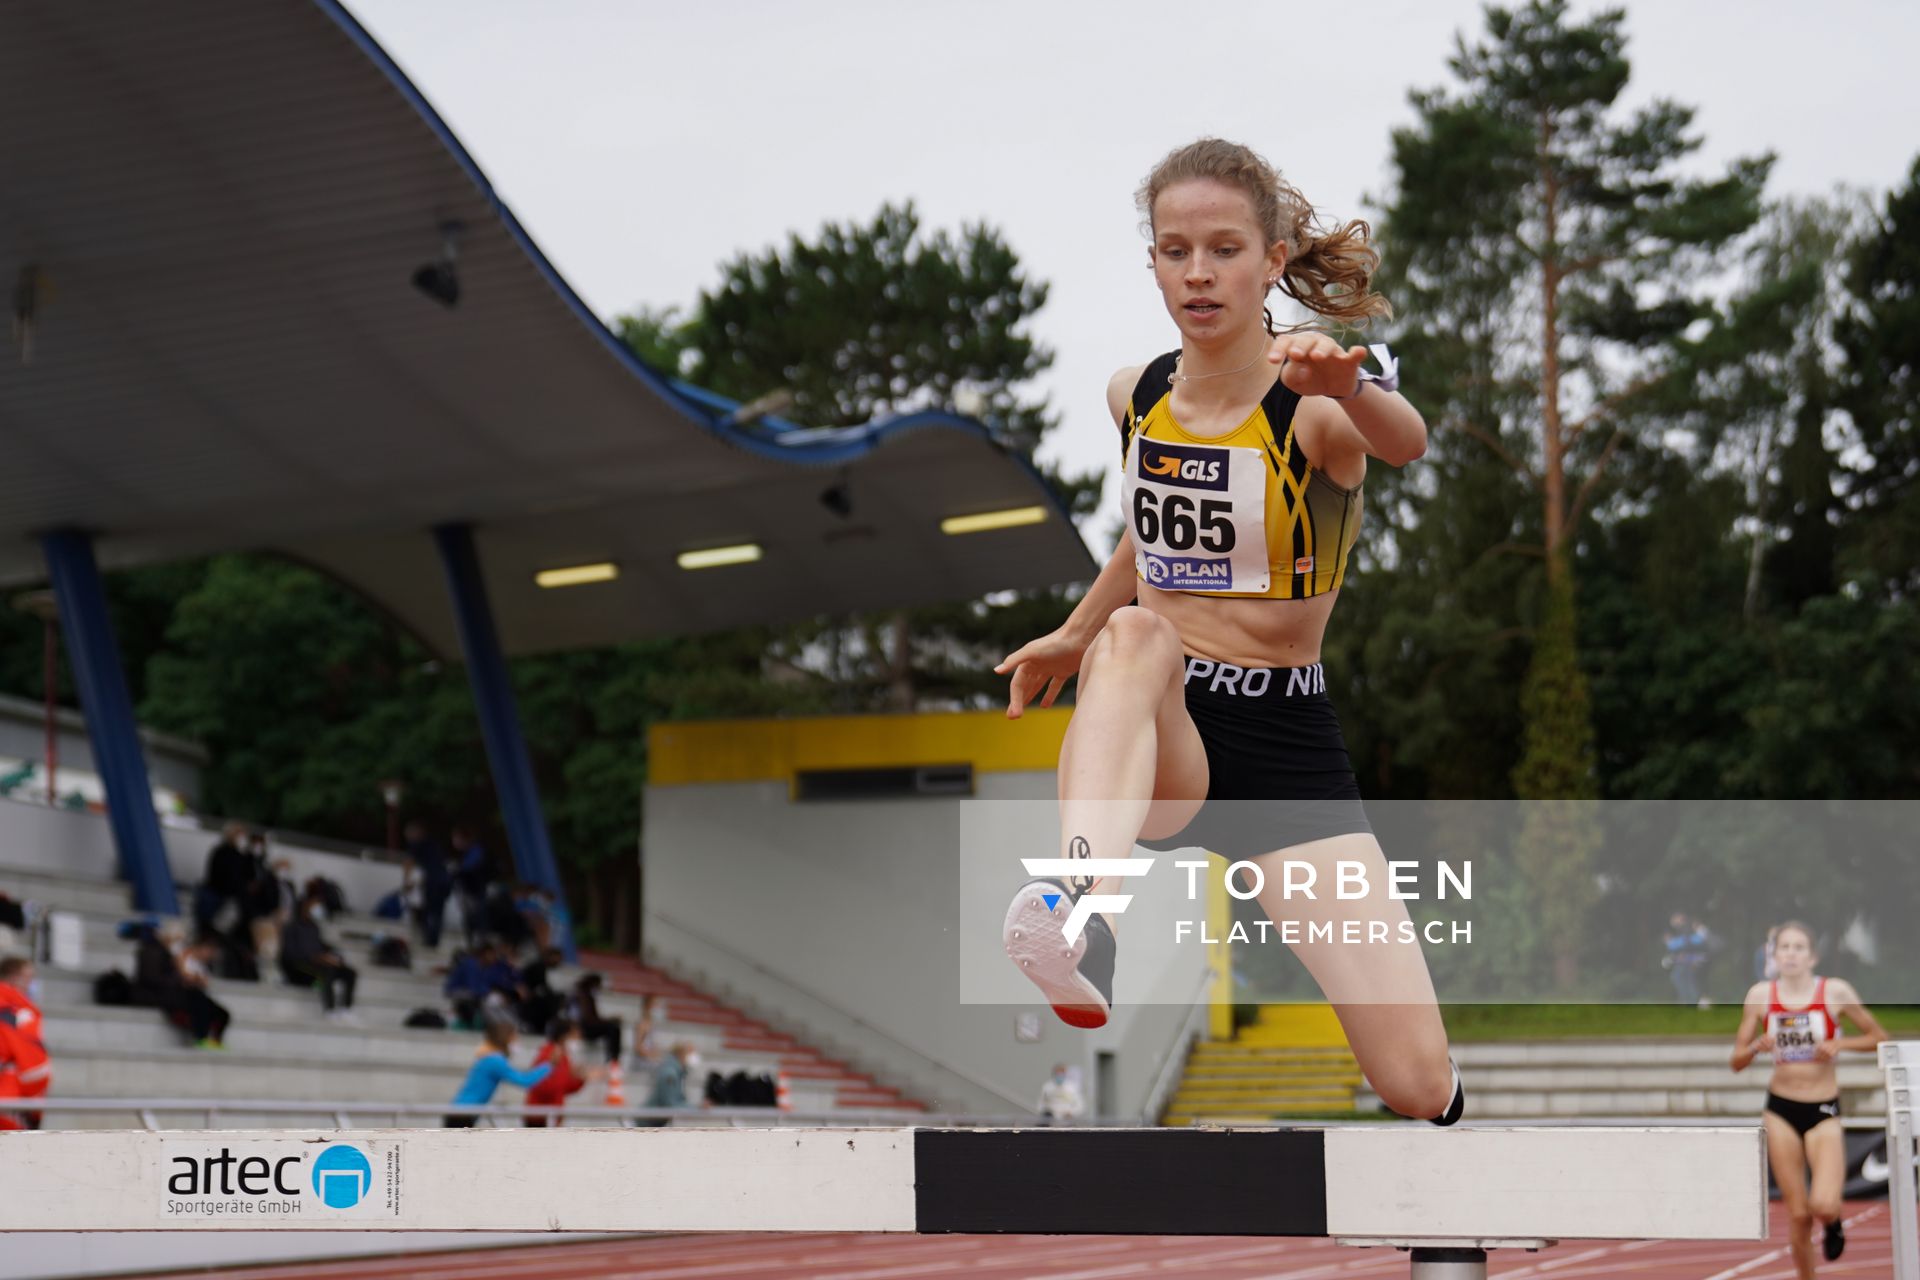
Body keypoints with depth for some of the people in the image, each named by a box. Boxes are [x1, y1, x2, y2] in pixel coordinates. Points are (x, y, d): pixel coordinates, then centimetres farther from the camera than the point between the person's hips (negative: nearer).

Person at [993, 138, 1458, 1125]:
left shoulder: (1314, 409, -12)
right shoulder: (1133, 397, 4)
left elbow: (1404, 444, -37)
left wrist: (1346, 388, -58)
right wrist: (1075, 635, 32)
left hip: (1286, 740, -2)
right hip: (1153, 740, 2)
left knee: (1418, 1085, -14)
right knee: (1136, 637, -37)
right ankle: (1080, 920, -58)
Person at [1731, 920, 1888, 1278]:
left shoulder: (1835, 991, -6)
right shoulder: (1760, 995, -2)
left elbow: (1878, 1037, 3)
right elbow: (1737, 1061, 3)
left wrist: (1840, 1044, -14)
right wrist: (1757, 1047, -19)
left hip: (1823, 1111, -2)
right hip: (1781, 1110, 2)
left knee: (1823, 1205, -19)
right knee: (1798, 1215, 2)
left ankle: (1833, 1222, 18)